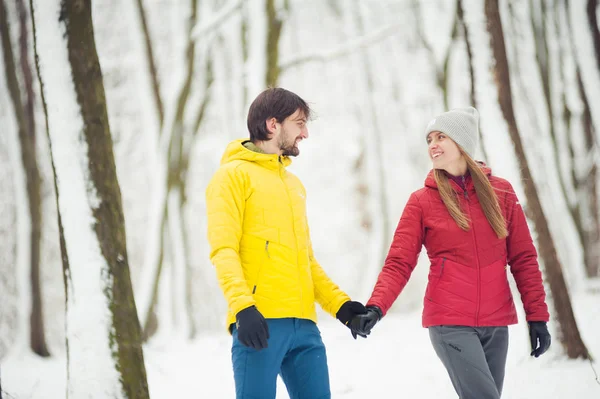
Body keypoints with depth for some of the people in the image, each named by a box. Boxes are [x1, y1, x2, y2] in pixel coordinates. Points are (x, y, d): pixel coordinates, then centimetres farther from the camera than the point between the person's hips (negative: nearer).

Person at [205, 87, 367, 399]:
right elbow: (223, 250, -9)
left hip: (304, 325, 7)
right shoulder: (234, 175, 2)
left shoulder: (294, 184, 25)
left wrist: (339, 304, 15)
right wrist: (243, 306, -23)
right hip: (260, 323, -7)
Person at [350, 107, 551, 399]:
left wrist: (537, 315, 3)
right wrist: (376, 308, -21)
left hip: (496, 324, 3)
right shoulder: (422, 201, -1)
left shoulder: (501, 192, 5)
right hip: (451, 324, -3)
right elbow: (398, 264, -5)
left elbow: (523, 258, 7)